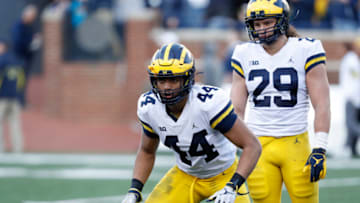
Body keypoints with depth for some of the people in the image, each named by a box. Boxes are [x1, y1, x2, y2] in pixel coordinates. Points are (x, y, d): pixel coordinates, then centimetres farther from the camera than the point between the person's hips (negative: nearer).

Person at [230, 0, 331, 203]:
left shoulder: (306, 51, -3)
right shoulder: (245, 55, 8)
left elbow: (321, 105, -4)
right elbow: (237, 108, 12)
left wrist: (320, 150, -11)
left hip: (295, 144, -3)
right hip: (258, 146, 3)